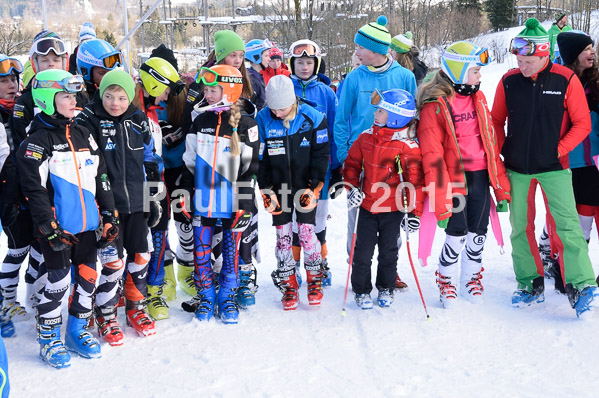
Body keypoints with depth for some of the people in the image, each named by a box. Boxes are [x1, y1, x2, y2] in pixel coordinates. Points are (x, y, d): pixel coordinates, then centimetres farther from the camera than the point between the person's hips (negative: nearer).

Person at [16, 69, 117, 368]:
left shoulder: (83, 136, 12)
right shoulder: (37, 142, -8)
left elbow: (101, 178, 13)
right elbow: (34, 189, -13)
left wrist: (109, 215, 8)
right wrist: (50, 228, -17)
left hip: (87, 224, 6)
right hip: (57, 227, -6)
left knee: (87, 276, 9)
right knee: (59, 281, -2)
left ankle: (77, 331, 27)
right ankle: (48, 339, 15)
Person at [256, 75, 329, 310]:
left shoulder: (312, 118, -10)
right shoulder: (262, 120, -8)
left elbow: (321, 155, -5)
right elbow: (259, 160, -1)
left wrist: (313, 188, -10)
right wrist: (266, 192, -6)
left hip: (305, 187, -1)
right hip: (278, 188, 2)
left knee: (307, 233, -4)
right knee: (283, 236, 3)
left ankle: (315, 281, 16)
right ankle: (289, 286, 16)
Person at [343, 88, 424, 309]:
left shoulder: (407, 146, -13)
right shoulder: (366, 137, -1)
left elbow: (415, 180, -12)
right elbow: (352, 163, 11)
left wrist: (414, 212, -17)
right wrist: (352, 187, -4)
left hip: (393, 208, -2)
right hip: (367, 206, 3)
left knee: (388, 251, 11)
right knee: (363, 251, 4)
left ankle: (386, 288, 31)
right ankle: (361, 290, 21)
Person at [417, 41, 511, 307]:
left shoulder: (477, 98, 10)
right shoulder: (434, 104, -10)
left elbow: (491, 142, 14)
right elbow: (432, 156, -13)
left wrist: (501, 187, 11)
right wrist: (441, 203, -15)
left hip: (480, 177, 6)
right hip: (454, 180, -6)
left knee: (478, 233, 11)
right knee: (457, 235, -3)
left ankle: (471, 280, 30)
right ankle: (446, 281, 20)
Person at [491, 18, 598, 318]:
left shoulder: (566, 80, -7)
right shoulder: (509, 81, 0)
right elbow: (496, 120, 12)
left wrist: (559, 149, -10)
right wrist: (504, 149, 2)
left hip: (553, 168, -3)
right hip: (517, 169, 3)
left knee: (567, 223, -12)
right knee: (521, 228, 8)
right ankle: (530, 285, 22)